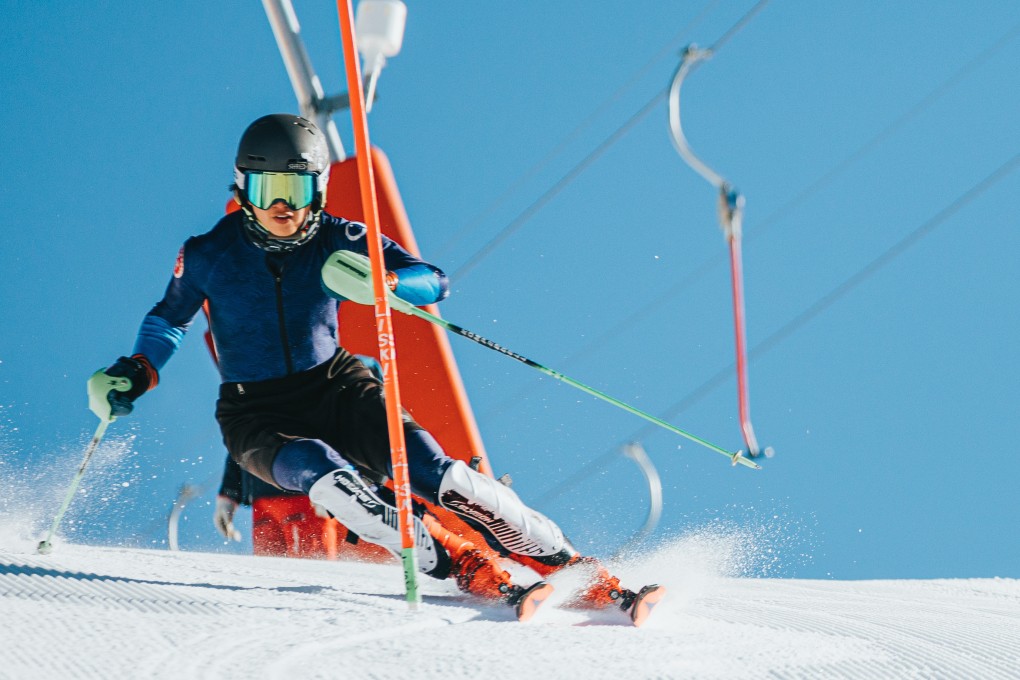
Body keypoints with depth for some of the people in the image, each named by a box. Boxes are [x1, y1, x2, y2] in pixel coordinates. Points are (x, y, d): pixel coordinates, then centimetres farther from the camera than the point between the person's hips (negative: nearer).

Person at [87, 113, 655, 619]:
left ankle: (562, 562, -18)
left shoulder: (337, 242, -7)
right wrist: (133, 375, -7)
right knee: (334, 483, -35)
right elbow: (169, 321, 11)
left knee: (433, 473, -23)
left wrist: (378, 281, -34)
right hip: (258, 416, -1)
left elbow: (436, 282, -13)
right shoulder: (208, 256, -8)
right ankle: (471, 570, -31)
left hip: (336, 388, 1)